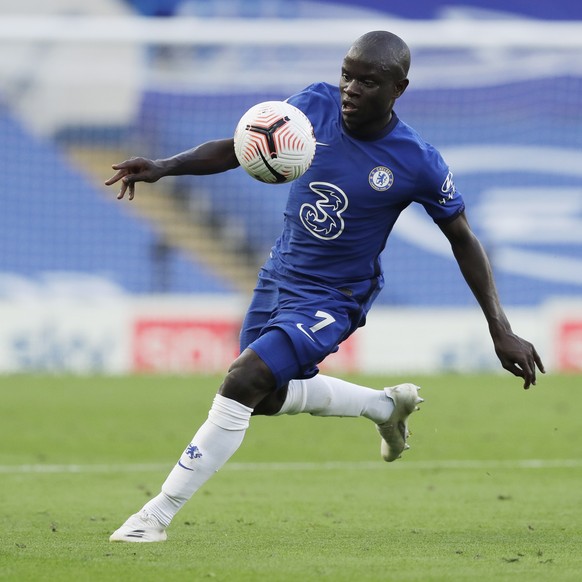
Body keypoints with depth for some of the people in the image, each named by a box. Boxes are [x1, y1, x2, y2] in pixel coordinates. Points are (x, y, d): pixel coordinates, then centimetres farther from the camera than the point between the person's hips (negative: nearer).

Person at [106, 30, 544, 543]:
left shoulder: (419, 164, -20)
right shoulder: (316, 105, -11)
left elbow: (463, 239, -6)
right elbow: (237, 148, -2)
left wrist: (501, 331, -7)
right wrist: (165, 167, -20)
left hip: (333, 299, -6)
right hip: (279, 276, 6)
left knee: (242, 384, -21)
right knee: (268, 396, 22)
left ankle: (157, 516, -14)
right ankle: (386, 406, 43)